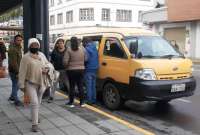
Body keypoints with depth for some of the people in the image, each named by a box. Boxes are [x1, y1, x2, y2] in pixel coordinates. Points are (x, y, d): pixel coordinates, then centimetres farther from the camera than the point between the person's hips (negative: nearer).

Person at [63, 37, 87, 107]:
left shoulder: (69, 49, -11)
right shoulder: (82, 48, 0)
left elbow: (65, 61, -15)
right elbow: (85, 59, 0)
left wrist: (67, 66, 5)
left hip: (71, 70, -3)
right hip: (81, 69, 3)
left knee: (72, 86, 6)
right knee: (80, 86, 11)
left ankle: (71, 102, 12)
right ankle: (82, 102, 15)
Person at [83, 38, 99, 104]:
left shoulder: (87, 49, -13)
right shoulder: (95, 49, 13)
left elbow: (86, 59, -19)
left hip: (89, 69, -8)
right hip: (95, 69, 8)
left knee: (89, 86, -3)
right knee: (93, 85, 14)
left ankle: (89, 100, -1)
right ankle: (94, 99, 17)